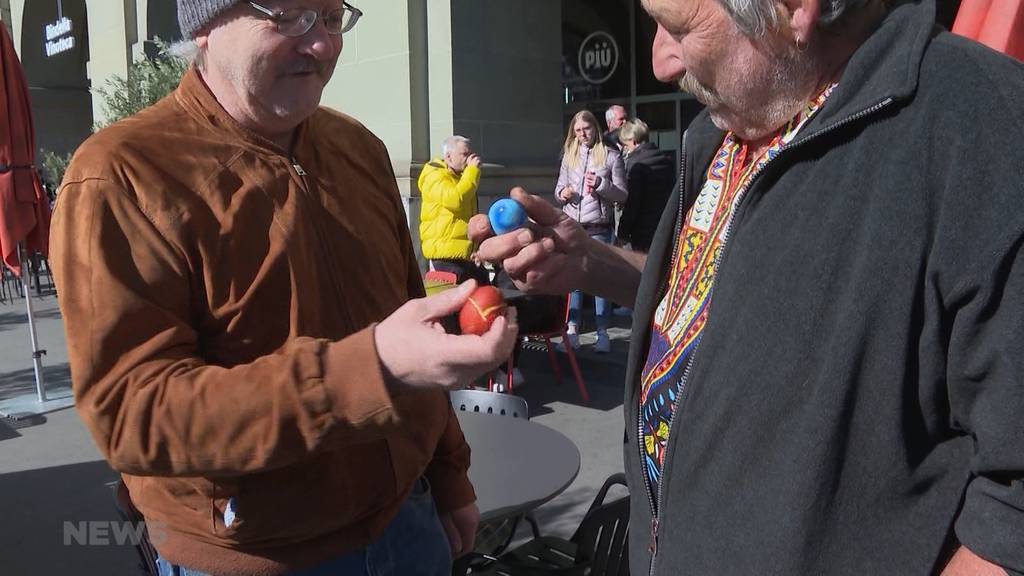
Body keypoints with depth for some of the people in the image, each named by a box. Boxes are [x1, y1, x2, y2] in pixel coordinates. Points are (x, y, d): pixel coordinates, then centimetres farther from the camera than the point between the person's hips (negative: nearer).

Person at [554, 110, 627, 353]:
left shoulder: (611, 156, 1)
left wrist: (601, 184, -17)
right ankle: (572, 330, 12)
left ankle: (603, 333, 6)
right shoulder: (569, 155, 12)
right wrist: (562, 193, -7)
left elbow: (622, 195, -1)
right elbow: (559, 188, 15)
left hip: (599, 228, -3)